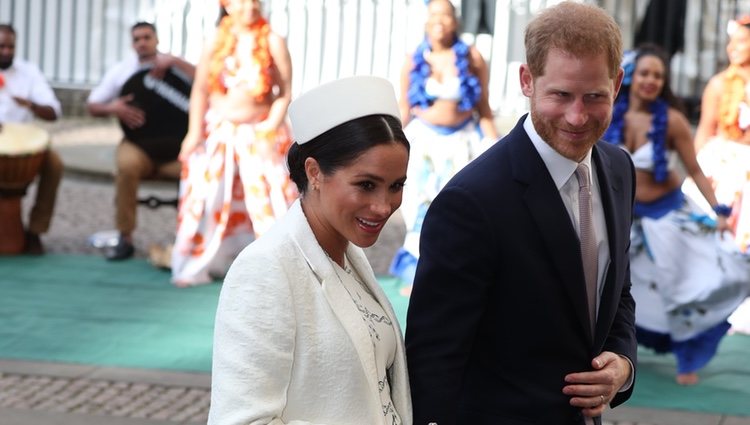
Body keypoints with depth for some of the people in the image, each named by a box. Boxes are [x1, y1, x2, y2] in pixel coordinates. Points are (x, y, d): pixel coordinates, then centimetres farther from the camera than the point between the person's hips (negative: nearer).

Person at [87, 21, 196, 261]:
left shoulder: (175, 66, 5)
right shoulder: (121, 70, 9)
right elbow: (92, 106, 9)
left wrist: (174, 61, -19)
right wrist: (112, 109, -13)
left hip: (175, 143, 0)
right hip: (138, 142, 0)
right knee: (127, 165, -35)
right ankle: (125, 239, -24)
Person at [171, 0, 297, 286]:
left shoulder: (273, 43, -7)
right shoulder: (217, 42, -1)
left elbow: (285, 93, -9)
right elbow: (201, 89, 0)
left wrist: (270, 129, -19)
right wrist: (195, 131, -7)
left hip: (260, 133, -2)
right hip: (219, 131, 2)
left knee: (267, 200, -6)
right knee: (205, 198, 4)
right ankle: (197, 265, 16)